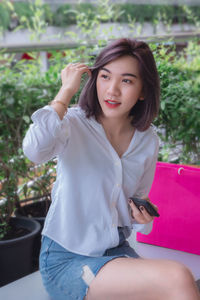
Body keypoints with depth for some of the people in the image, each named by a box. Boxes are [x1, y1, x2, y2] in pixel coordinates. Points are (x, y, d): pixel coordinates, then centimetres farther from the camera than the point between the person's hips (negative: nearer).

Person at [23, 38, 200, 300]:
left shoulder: (148, 141, 3)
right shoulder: (73, 124, -11)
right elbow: (35, 149, -35)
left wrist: (143, 217, -7)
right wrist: (66, 91, -22)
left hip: (117, 250, 5)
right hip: (65, 259, -5)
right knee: (177, 279, -25)